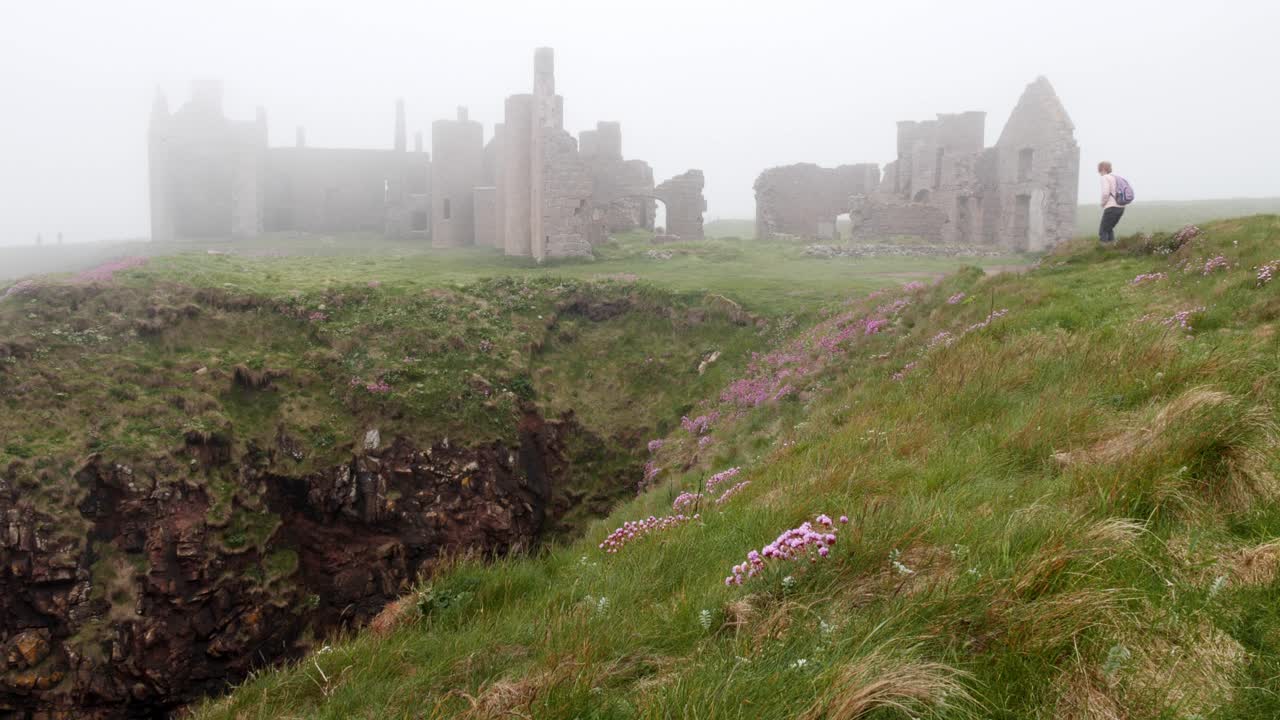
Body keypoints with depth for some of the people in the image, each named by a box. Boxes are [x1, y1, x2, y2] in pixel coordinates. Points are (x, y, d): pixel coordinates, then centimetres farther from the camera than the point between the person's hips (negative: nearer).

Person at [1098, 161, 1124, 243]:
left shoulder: (1105, 178, -6)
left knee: (1103, 231, -3)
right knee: (1109, 229, 22)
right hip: (1121, 208, 8)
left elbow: (1105, 193, -20)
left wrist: (1103, 203, -2)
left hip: (1111, 208, -8)